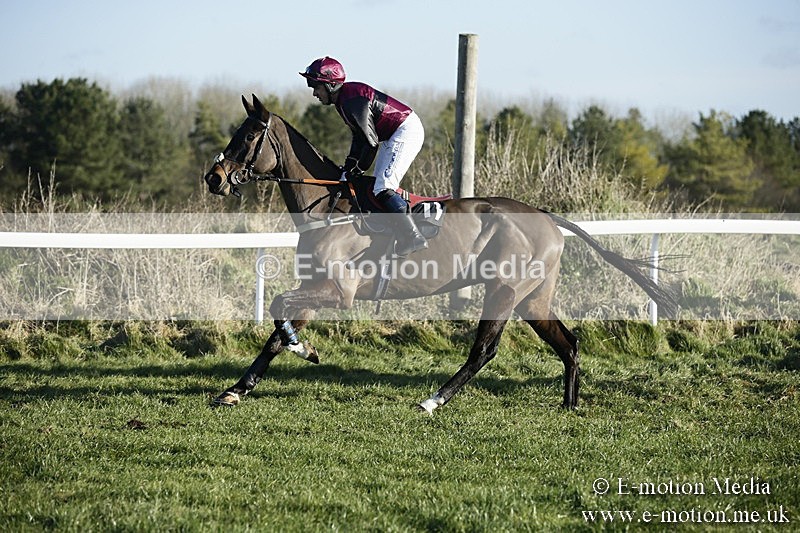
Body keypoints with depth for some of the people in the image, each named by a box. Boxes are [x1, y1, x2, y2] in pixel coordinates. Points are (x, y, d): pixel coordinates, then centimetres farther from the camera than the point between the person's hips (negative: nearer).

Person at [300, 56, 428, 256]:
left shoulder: (352, 100, -22)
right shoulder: (343, 99, 10)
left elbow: (370, 141, -21)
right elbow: (359, 136, 18)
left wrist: (358, 171, -9)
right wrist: (349, 166, 12)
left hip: (406, 131, -11)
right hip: (395, 134, 11)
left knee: (383, 188, -16)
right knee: (381, 186, 12)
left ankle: (414, 237, -20)